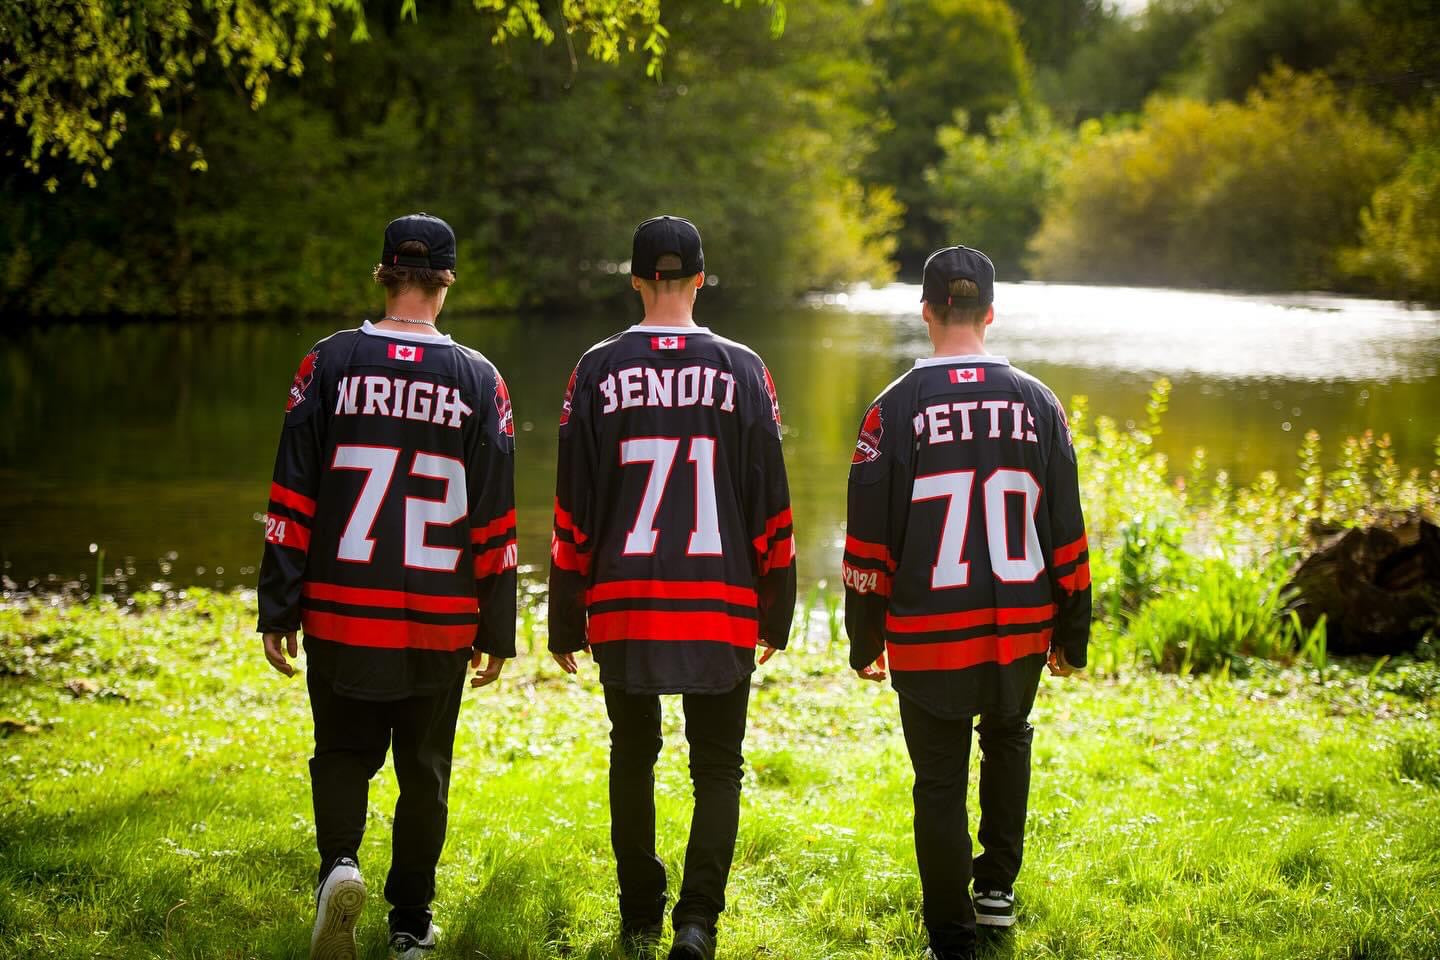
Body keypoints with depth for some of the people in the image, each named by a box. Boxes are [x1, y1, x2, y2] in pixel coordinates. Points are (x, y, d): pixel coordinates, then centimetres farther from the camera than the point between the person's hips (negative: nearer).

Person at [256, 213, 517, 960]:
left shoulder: (329, 364, -3)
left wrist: (279, 612, 1)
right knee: (424, 766, 14)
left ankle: (339, 862, -13)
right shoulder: (479, 379, -1)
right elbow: (496, 519, 1)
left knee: (343, 750, 14)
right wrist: (496, 631, 8)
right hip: (442, 619, 1)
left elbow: (292, 499, -4)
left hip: (341, 611, 0)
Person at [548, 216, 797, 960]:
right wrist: (775, 610, 11)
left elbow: (573, 506, 1)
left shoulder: (598, 370, 0)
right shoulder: (741, 370, 0)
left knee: (633, 758, 17)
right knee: (717, 766, 9)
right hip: (721, 606, -1)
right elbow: (770, 500, 2)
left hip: (623, 605, 1)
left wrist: (565, 620, 8)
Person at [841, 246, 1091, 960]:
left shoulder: (895, 409, -7)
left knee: (939, 782, 6)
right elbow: (1067, 530, 4)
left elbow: (869, 539, -4)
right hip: (1023, 631, 3)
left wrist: (865, 641, 5)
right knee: (1008, 739, 29)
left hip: (928, 637, -3)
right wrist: (1071, 633, 13)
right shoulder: (1037, 403, 0)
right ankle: (997, 887, 29)